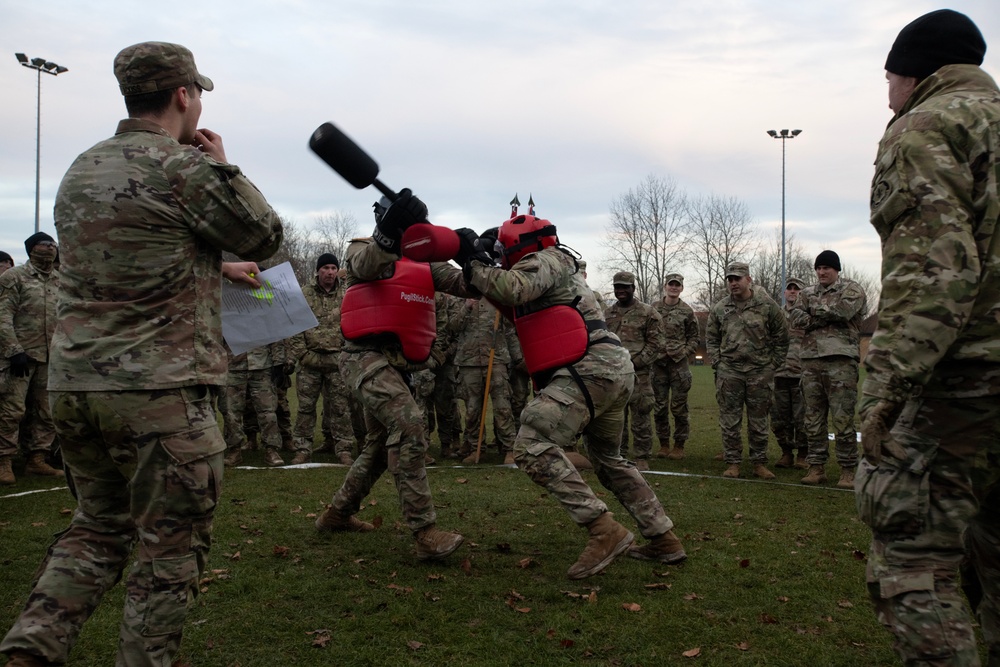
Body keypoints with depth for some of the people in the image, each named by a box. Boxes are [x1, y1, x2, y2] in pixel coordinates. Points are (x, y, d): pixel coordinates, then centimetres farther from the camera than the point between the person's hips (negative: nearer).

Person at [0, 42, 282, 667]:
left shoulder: (81, 170, 14)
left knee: (98, 524, 23)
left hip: (73, 380, 8)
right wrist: (221, 165, 11)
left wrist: (217, 266, 33)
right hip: (159, 388, -8)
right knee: (170, 548, 6)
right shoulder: (185, 168, -11)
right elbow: (265, 236, 1)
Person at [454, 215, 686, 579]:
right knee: (609, 459, 24)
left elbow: (513, 289, -21)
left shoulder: (545, 260, -1)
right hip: (617, 370, 11)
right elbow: (516, 302, 28)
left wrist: (473, 262, -8)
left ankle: (604, 531, -18)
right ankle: (664, 540, 29)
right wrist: (481, 267, 18)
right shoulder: (559, 264, 28)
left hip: (592, 368, -11)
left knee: (533, 446, -15)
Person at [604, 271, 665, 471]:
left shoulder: (648, 313, 0)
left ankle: (642, 457, 9)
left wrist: (635, 362, -12)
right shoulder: (607, 314, 14)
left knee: (640, 418, -1)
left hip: (638, 374, -4)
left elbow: (657, 344, -4)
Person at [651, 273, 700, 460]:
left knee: (679, 407, 1)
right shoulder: (654, 309, 6)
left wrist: (684, 352, -6)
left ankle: (679, 445, 11)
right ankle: (663, 444, 18)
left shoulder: (687, 311, 2)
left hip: (679, 364, -2)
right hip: (658, 363, 2)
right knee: (659, 407, 6)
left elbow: (695, 337, 7)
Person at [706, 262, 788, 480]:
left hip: (760, 372, -1)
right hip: (729, 371, 1)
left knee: (759, 421, 8)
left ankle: (759, 463, 18)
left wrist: (773, 364, 2)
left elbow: (781, 337, 5)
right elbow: (711, 338, 13)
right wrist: (716, 363, 4)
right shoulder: (719, 309, 4)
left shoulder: (767, 305, -2)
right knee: (730, 421, 3)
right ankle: (732, 463, 12)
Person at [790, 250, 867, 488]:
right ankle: (817, 467, 16)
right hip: (810, 361, 5)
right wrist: (826, 317, -9)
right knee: (813, 418, 8)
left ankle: (848, 470, 3)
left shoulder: (852, 289, 6)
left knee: (843, 419, -5)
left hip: (840, 359, -5)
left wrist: (815, 308, 0)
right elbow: (795, 317, 1)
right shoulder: (807, 293, 19)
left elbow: (842, 310, -15)